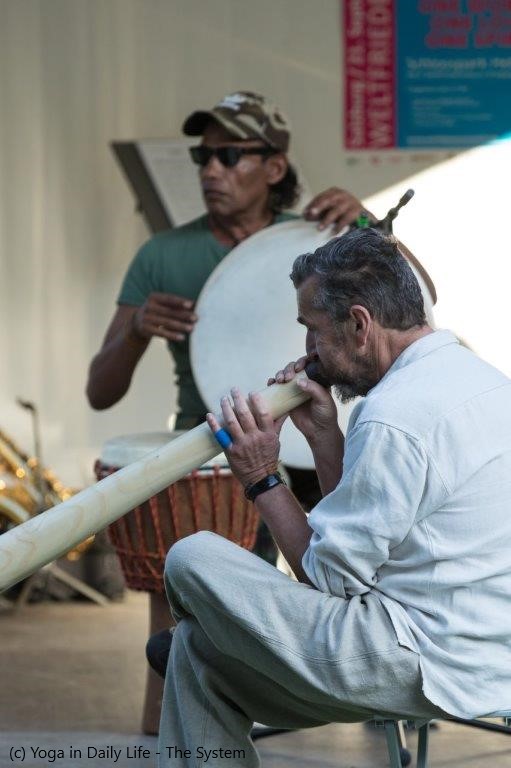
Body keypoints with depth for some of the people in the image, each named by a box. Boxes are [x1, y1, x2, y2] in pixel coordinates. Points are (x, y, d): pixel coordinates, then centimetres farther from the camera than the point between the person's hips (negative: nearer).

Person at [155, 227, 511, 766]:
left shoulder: (395, 417, -19)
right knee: (200, 646, 18)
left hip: (429, 669, -10)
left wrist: (261, 480, -4)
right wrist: (324, 435, 7)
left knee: (191, 561, -4)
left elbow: (331, 574, -13)